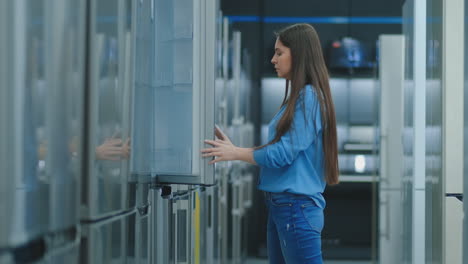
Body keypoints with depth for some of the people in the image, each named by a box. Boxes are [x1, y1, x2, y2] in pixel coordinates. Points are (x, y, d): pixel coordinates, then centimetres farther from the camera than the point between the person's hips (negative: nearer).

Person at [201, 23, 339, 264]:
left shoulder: (309, 97, -13)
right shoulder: (297, 97, 16)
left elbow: (283, 154, -17)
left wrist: (235, 153, -6)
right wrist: (233, 149, 9)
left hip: (297, 207, -10)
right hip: (280, 206, 10)